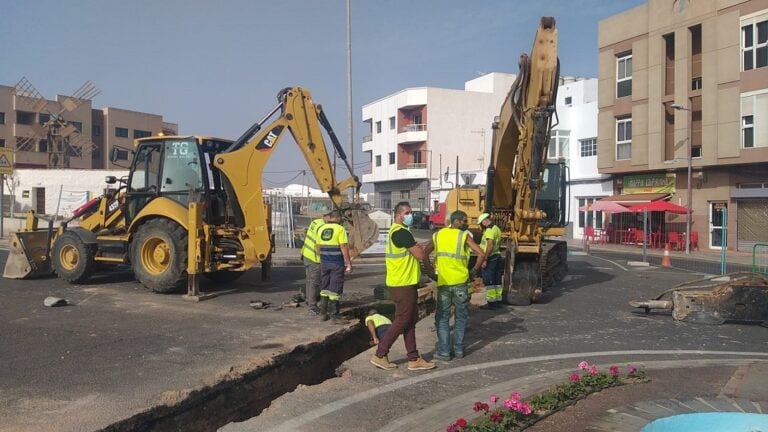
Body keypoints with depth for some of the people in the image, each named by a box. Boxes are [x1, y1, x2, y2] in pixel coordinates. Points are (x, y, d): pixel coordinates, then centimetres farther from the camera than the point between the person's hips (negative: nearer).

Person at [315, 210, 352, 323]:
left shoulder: (321, 229, 7)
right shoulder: (340, 229, -10)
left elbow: (318, 247, 12)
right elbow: (344, 248, -14)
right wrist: (349, 263, -9)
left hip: (324, 262, 5)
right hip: (337, 263, -5)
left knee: (324, 287, 15)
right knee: (335, 289, 0)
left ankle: (323, 313, 20)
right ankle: (334, 315, 3)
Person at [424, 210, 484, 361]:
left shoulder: (437, 235, 7)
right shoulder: (464, 236, -4)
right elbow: (481, 254, -13)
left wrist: (430, 269, 18)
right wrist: (475, 270, 0)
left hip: (443, 283, 2)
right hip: (460, 282, -2)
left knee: (442, 318, 9)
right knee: (460, 317, 13)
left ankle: (444, 352, 6)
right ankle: (459, 350, 17)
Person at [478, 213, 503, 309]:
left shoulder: (490, 229, -15)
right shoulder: (497, 228, 17)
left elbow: (490, 246, -23)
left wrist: (485, 259, -22)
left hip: (490, 258, -10)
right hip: (498, 256, 10)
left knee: (489, 281, -7)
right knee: (497, 281, 12)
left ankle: (491, 302, -7)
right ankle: (498, 301, 16)